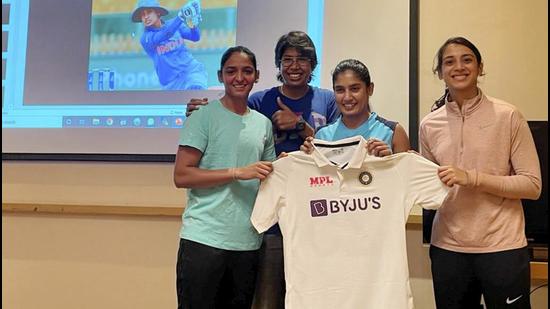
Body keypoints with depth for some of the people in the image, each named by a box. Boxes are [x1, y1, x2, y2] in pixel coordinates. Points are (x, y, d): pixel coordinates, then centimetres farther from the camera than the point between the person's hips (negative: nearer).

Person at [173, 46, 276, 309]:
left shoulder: (263, 124, 13)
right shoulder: (204, 117, -4)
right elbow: (181, 176, -11)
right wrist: (238, 172, -17)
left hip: (248, 242, 5)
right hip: (204, 239, -5)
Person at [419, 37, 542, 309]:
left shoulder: (507, 116, -4)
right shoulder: (429, 125, 6)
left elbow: (532, 185, -6)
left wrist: (472, 177, -17)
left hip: (502, 247, -3)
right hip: (448, 247, 3)